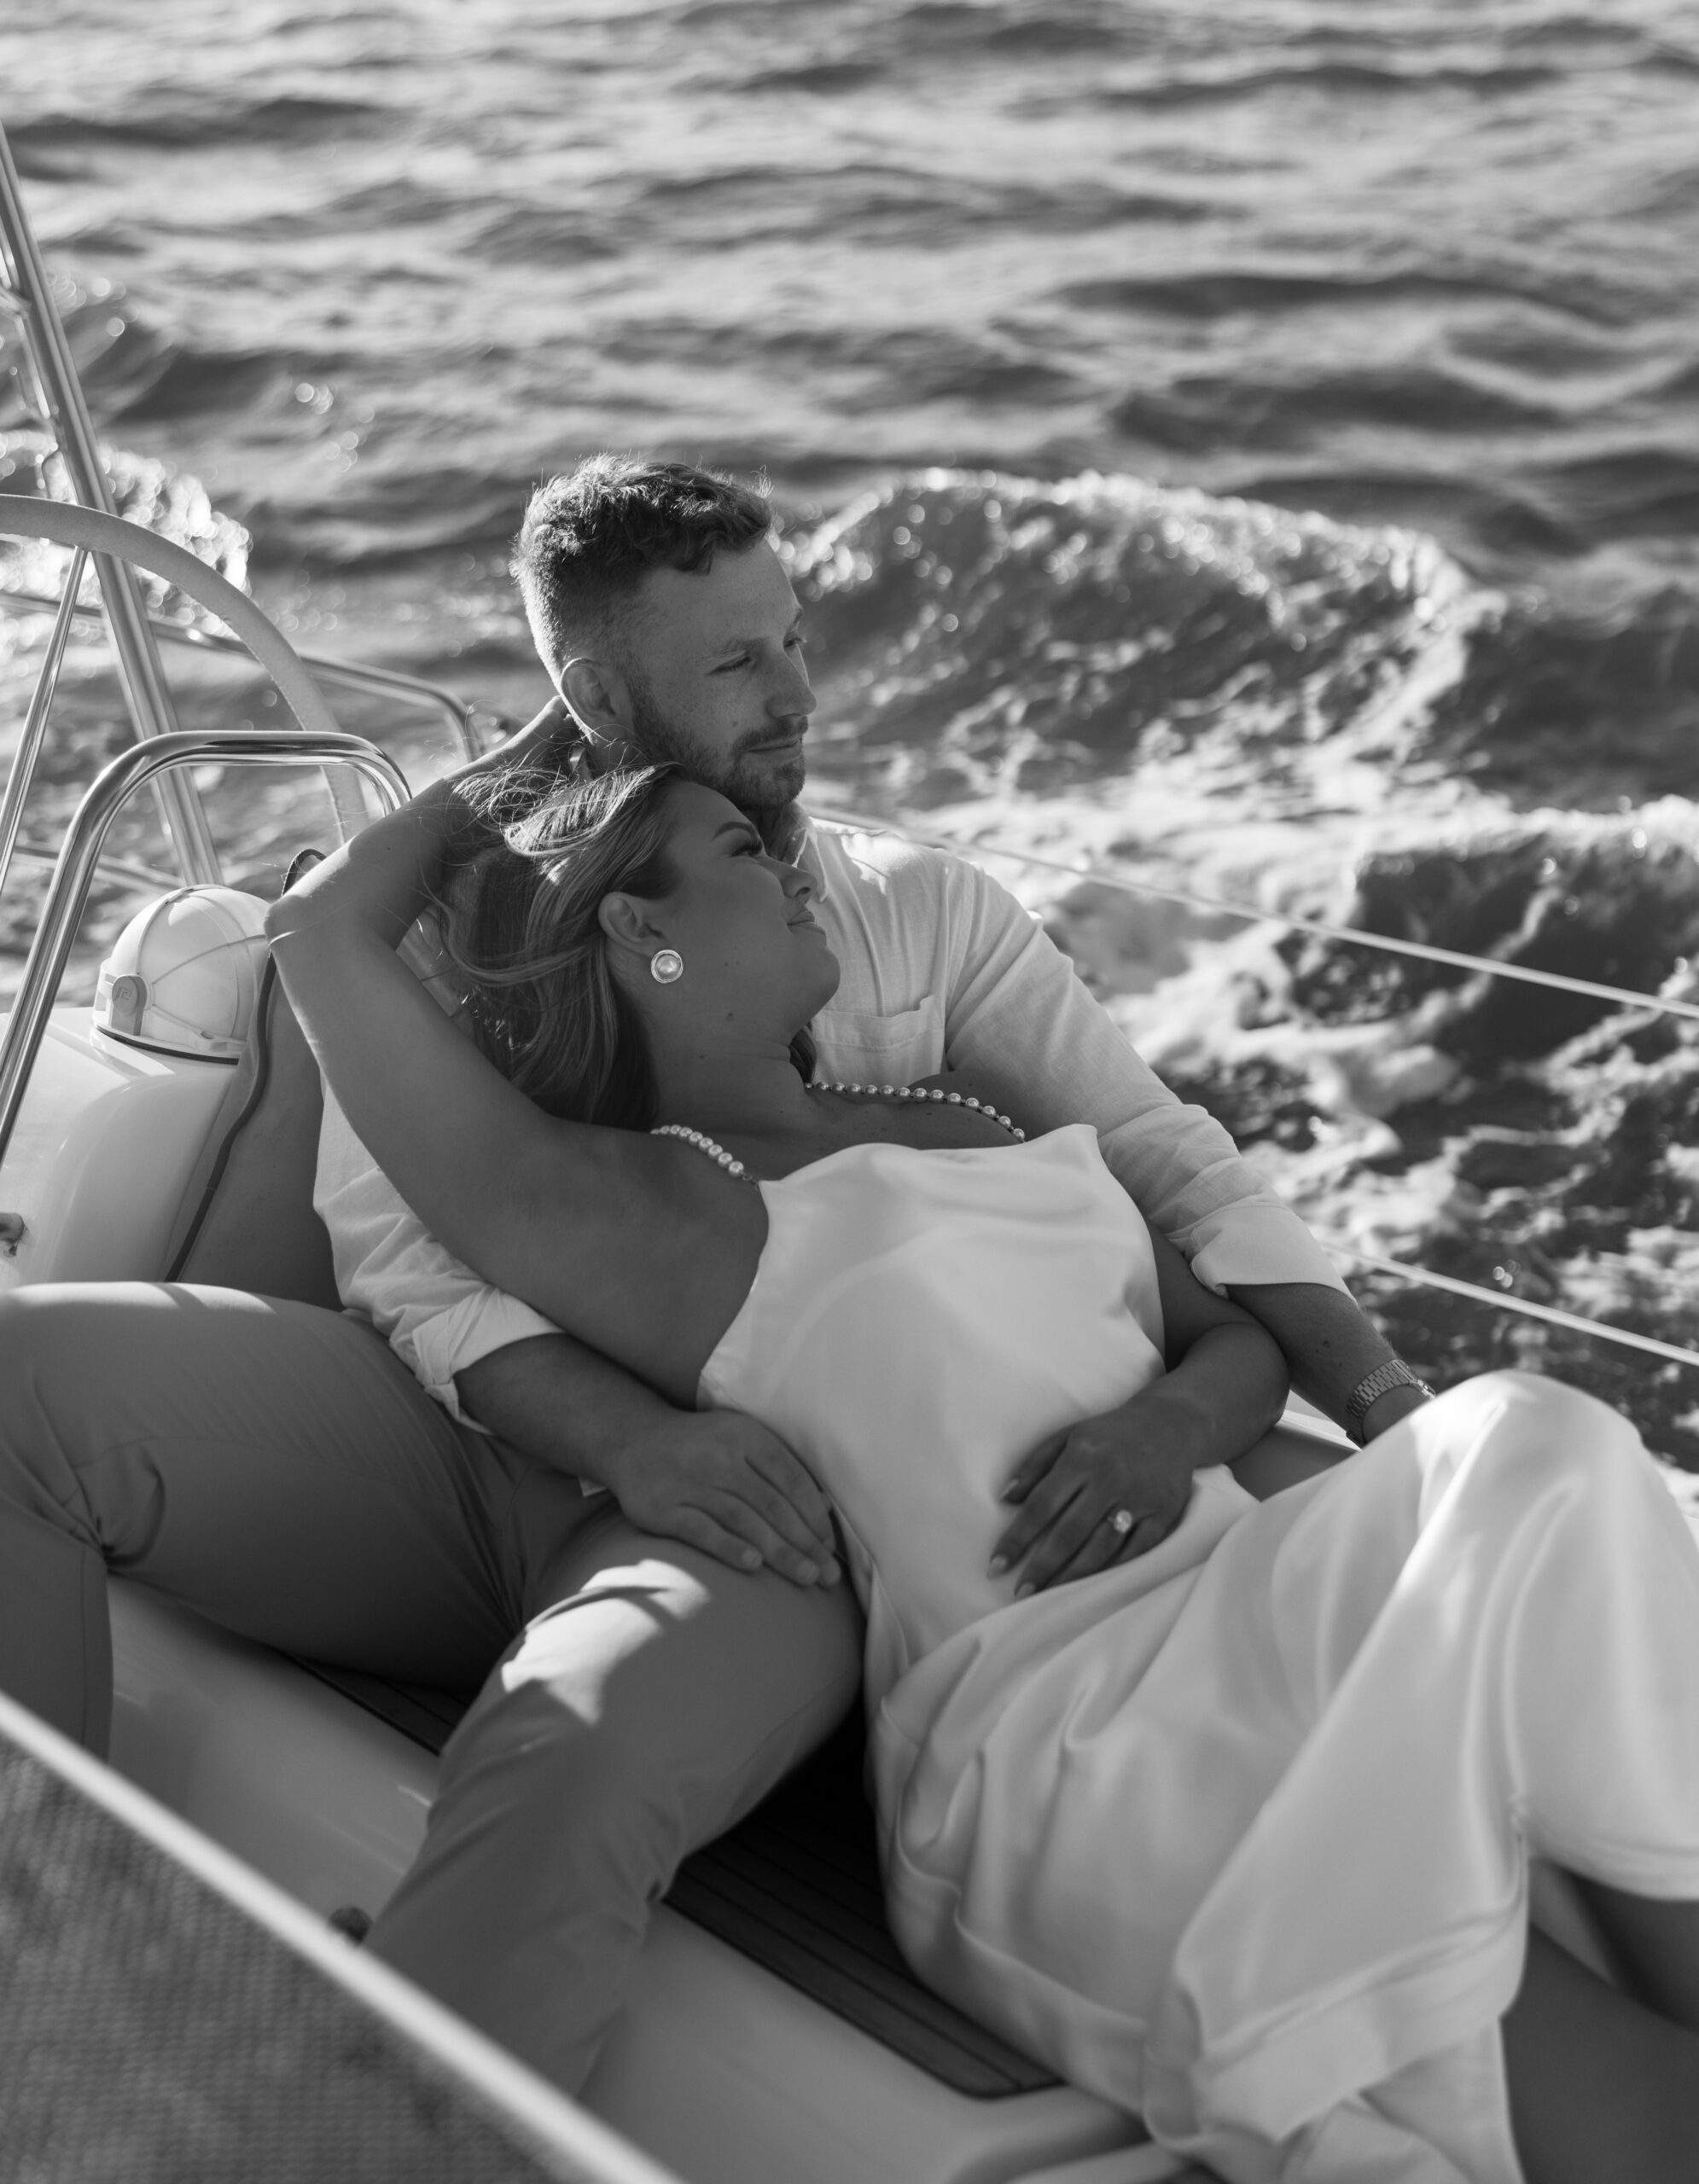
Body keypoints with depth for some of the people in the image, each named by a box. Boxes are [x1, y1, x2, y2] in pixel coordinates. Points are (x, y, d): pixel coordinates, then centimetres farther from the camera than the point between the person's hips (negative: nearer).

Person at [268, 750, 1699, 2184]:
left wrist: (1170, 1421, -1)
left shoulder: (965, 1123, 26)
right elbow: (324, 934, -3)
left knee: (1533, 1456, -24)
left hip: (1257, 1613, 7)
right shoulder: (640, 1213, 3)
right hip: (1038, 1748, -7)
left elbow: (1240, 1342, 25)